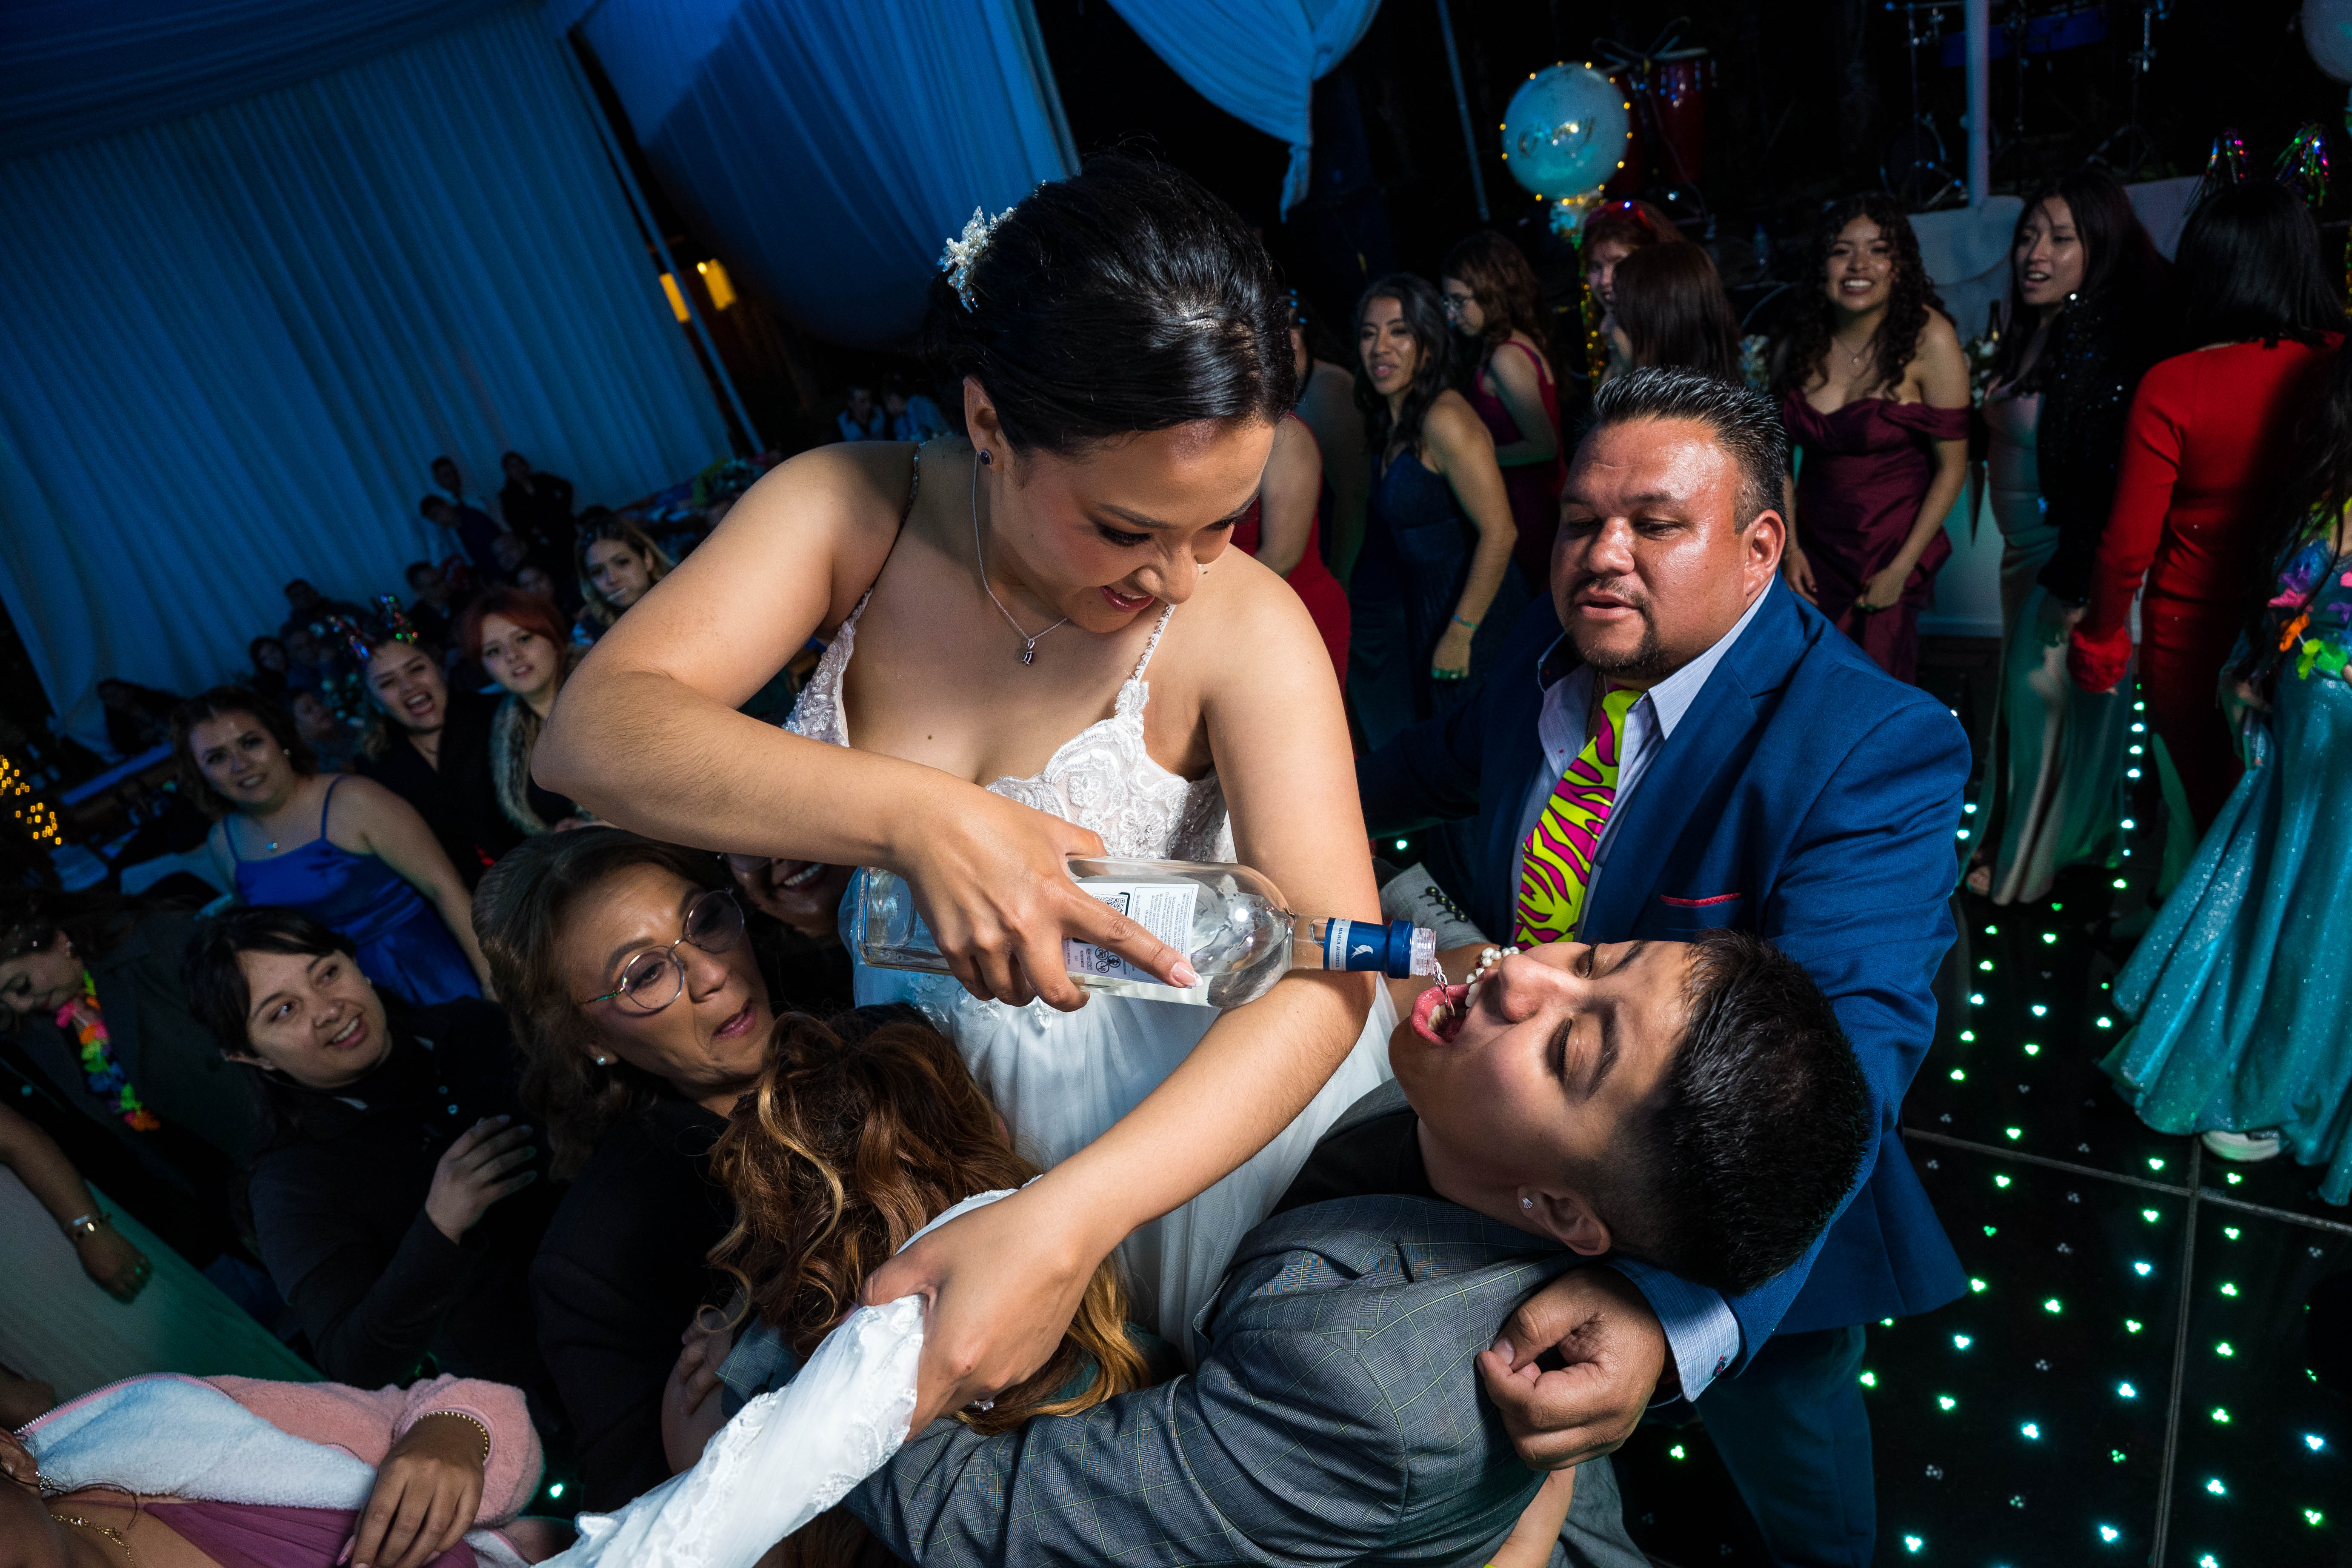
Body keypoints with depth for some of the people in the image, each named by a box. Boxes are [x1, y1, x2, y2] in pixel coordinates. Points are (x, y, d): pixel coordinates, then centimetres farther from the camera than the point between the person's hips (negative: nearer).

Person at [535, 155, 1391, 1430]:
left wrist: (1064, 1224, -45)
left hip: (1174, 1104, -2)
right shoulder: (852, 511, -17)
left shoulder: (1246, 628, -24)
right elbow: (588, 733, -28)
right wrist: (913, 815, -44)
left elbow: (1328, 969, -32)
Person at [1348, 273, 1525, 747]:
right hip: (1424, 610, 9)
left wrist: (1460, 634, -22)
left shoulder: (1445, 420, -21)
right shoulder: (1393, 422, 8)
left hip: (1471, 614, -9)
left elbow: (1499, 533, -25)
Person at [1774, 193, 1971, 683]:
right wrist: (1787, 546, 0)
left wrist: (1901, 570, -13)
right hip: (1814, 546, 3)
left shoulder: (1928, 338, -13)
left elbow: (1951, 467, -12)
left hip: (1893, 549, -3)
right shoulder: (1797, 342, -2)